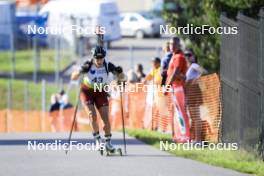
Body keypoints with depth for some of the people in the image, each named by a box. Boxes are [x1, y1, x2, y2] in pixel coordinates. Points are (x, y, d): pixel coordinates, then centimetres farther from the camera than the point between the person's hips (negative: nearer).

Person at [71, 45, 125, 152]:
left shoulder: (108, 66, -17)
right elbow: (73, 77, -22)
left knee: (105, 118, -7)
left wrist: (119, 73, -31)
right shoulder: (88, 66, -21)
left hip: (101, 92, 2)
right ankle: (97, 139, -5)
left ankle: (108, 142, 7)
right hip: (87, 92, -2)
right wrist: (80, 71, -41)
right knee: (92, 115, -19)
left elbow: (121, 78, -8)